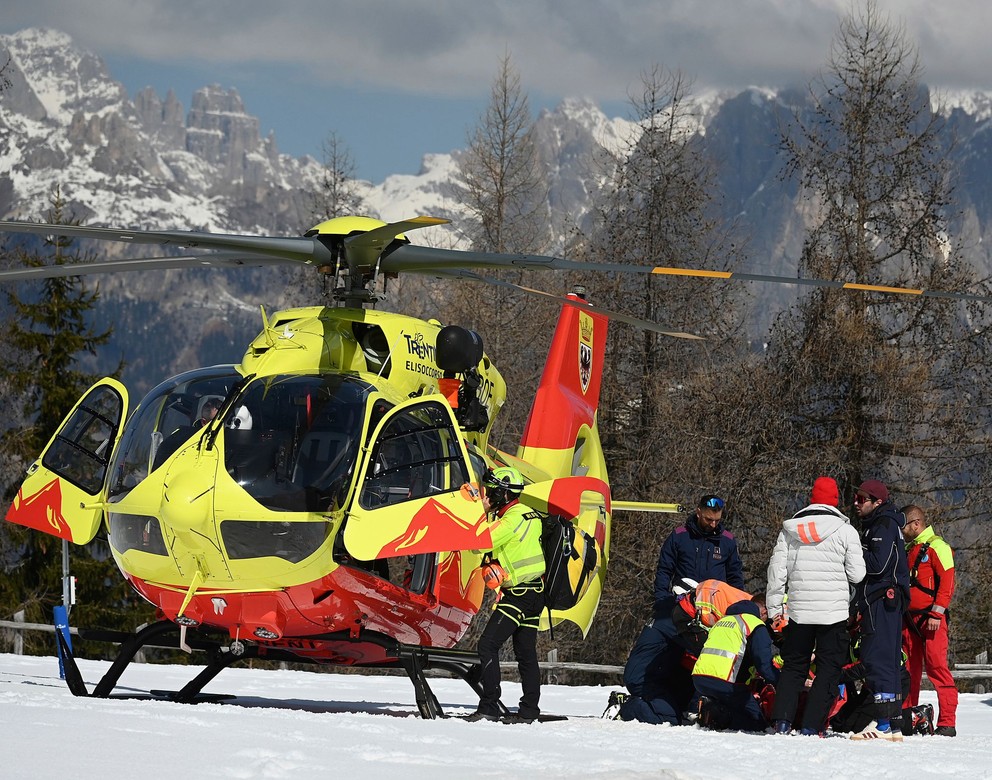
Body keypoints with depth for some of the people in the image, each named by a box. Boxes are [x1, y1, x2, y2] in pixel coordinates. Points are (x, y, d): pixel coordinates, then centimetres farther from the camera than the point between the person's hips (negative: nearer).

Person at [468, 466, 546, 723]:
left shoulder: (512, 519, -17)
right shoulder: (528, 514, 12)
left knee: (488, 645, -10)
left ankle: (489, 707, -14)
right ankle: (530, 710, 17)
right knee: (526, 652, 14)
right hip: (535, 592, 10)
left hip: (520, 593, -10)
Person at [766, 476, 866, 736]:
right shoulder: (845, 530, -5)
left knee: (793, 665, 14)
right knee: (829, 670, 3)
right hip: (834, 611, -3)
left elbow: (777, 570, 5)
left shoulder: (789, 529, 6)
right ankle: (811, 726, -5)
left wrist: (775, 608, 11)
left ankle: (782, 721, 3)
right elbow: (857, 574, -5)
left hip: (798, 610, 3)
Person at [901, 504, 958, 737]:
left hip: (930, 618, -8)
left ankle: (947, 722, -13)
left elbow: (947, 582, -13)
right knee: (908, 670, 8)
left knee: (937, 667, -12)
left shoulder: (937, 547, -6)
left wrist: (937, 613, -19)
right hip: (909, 619, 8)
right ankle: (906, 720, 12)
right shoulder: (908, 549, 21)